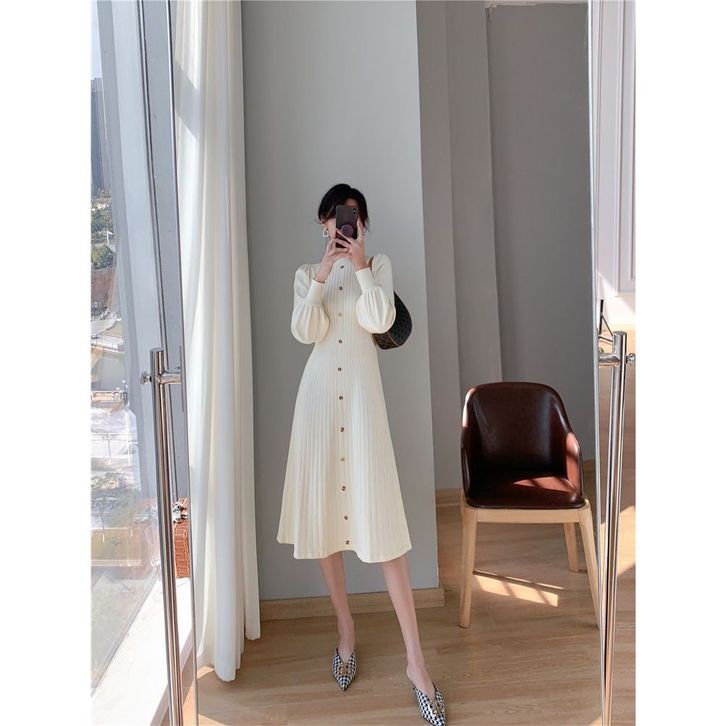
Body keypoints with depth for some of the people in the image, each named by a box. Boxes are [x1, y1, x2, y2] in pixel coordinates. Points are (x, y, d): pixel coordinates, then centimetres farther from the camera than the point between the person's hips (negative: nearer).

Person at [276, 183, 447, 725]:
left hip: (362, 395, -2)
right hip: (319, 394, 3)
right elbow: (305, 331, -5)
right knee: (322, 514, 7)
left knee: (380, 519, -7)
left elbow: (380, 320, -10)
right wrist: (323, 275, -10)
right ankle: (347, 631, 27)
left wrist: (359, 265, -10)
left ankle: (415, 660, 2)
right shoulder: (307, 273, 12)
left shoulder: (379, 264, 8)